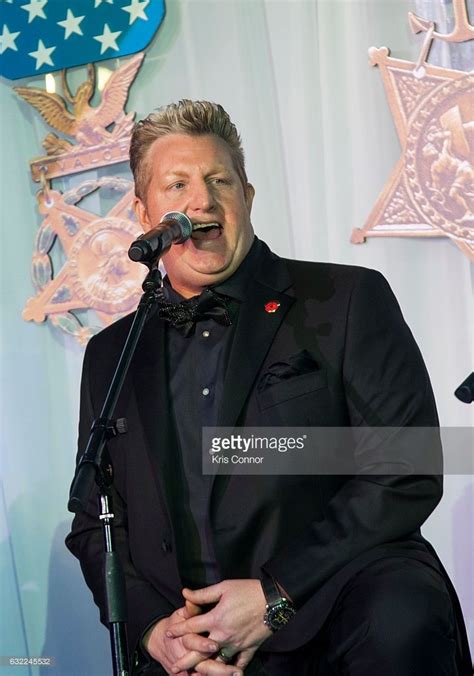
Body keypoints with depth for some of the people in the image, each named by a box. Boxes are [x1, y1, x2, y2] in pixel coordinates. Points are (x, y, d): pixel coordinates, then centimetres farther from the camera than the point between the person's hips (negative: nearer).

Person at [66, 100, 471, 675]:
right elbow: (96, 524, 17)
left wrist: (276, 596, -10)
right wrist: (151, 627, -2)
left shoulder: (348, 300, 3)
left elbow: (409, 475, -3)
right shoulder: (111, 355, 16)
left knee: (399, 619, -32)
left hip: (332, 610, -2)